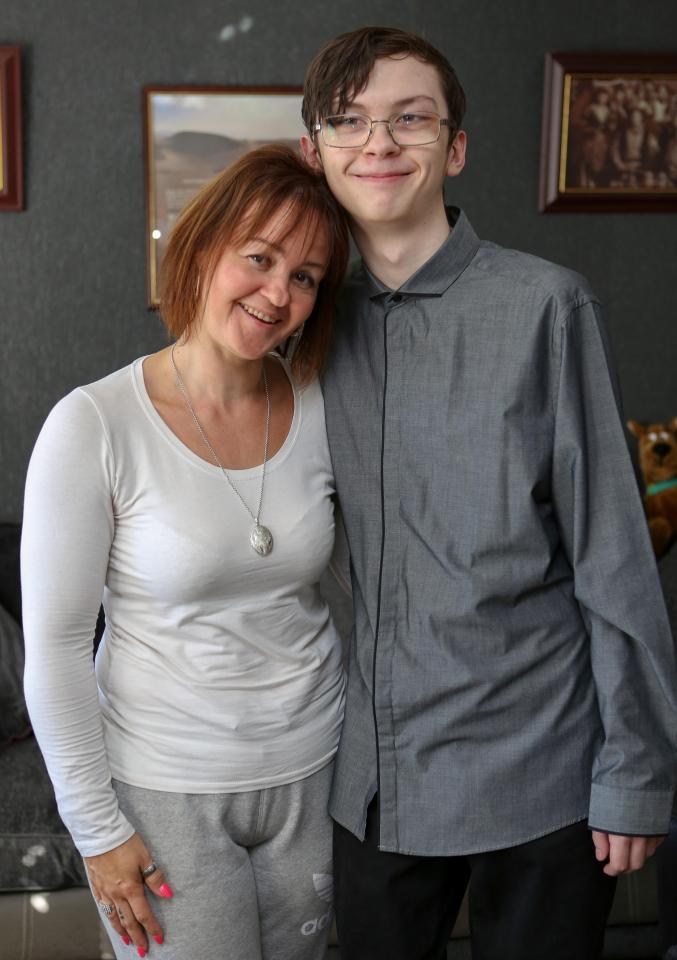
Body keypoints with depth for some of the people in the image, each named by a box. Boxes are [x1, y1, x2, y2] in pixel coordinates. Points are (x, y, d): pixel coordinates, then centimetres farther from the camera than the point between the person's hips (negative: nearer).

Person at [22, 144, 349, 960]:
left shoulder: (323, 409, -5)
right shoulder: (94, 425, -17)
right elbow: (53, 647, -12)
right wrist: (97, 830, -9)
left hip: (313, 772, 4)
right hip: (165, 792, -4)